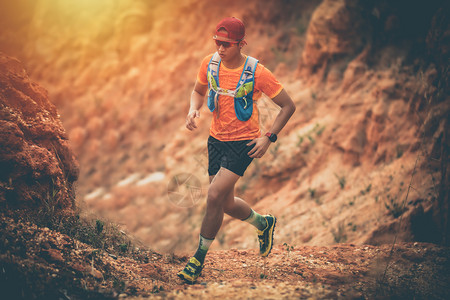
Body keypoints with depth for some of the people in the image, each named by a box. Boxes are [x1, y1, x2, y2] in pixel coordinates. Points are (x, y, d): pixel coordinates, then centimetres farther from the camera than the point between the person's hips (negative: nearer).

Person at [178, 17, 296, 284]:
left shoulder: (257, 72, -18)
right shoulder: (210, 63, -5)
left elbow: (288, 106, -8)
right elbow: (199, 91, 15)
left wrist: (269, 137, -16)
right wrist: (194, 109, -7)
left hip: (244, 142, -6)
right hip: (216, 139, 6)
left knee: (215, 196, -17)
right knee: (226, 203, 13)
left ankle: (199, 258, 1)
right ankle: (264, 224, 43)